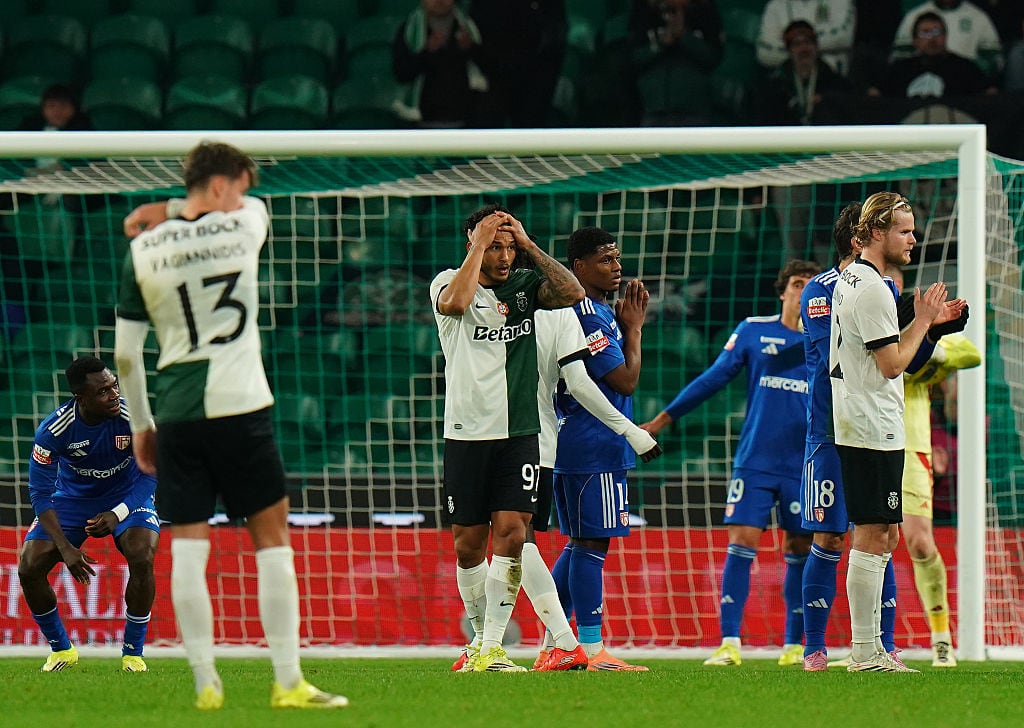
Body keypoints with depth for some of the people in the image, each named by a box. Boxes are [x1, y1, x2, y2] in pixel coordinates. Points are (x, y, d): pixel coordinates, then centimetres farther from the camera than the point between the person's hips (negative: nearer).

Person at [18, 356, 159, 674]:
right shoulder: (52, 430, -26)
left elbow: (149, 476, -16)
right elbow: (40, 493, -18)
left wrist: (117, 514, -32)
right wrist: (65, 548, -27)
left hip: (127, 496, -1)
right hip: (72, 499, 1)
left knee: (142, 558, -29)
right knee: (29, 568, -15)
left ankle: (133, 653, -10)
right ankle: (61, 649, 9)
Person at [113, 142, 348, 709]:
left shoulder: (142, 251, 4)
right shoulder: (244, 227, -1)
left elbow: (125, 352, 6)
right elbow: (255, 204, 26)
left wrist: (141, 425, 17)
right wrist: (168, 212, 22)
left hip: (176, 416, 2)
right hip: (240, 407, -2)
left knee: (187, 549, 4)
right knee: (272, 539, 5)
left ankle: (206, 683, 1)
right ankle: (287, 682, 2)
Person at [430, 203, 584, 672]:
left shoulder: (526, 285, 8)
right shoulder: (448, 282, 1)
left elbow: (573, 294, -8)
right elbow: (456, 301, -23)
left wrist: (528, 244, -5)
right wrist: (480, 244, -13)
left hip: (519, 431, 1)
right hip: (467, 434, -1)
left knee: (511, 534, -12)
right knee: (468, 544, 5)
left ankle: (492, 649, -12)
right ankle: (479, 634, 25)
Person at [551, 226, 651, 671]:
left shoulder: (598, 310, 17)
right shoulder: (586, 315, -16)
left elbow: (620, 376, 24)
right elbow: (626, 380, -17)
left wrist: (630, 324, 13)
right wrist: (633, 328, -3)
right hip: (594, 449, -11)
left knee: (580, 545, 14)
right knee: (590, 545, -9)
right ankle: (593, 652, -8)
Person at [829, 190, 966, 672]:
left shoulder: (850, 280, 17)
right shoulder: (872, 289, -16)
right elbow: (892, 363, -18)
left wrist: (925, 321, 17)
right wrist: (923, 321, -6)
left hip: (856, 429, 11)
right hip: (874, 432, -11)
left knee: (883, 536, 13)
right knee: (871, 537, -9)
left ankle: (872, 648, 15)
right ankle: (865, 652, -8)